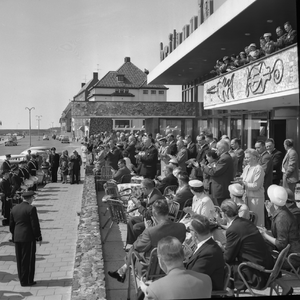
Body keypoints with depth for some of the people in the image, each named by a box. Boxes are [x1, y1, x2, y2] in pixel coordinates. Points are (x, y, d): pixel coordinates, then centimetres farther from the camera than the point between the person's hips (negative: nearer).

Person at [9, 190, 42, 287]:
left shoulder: (14, 209, 8)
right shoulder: (31, 209, -12)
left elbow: (11, 225, 12)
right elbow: (35, 225, -14)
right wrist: (39, 238, -5)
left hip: (17, 238, 7)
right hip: (28, 237, -7)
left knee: (20, 260, 12)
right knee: (28, 260, 1)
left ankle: (22, 279, 19)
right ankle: (27, 281, 5)